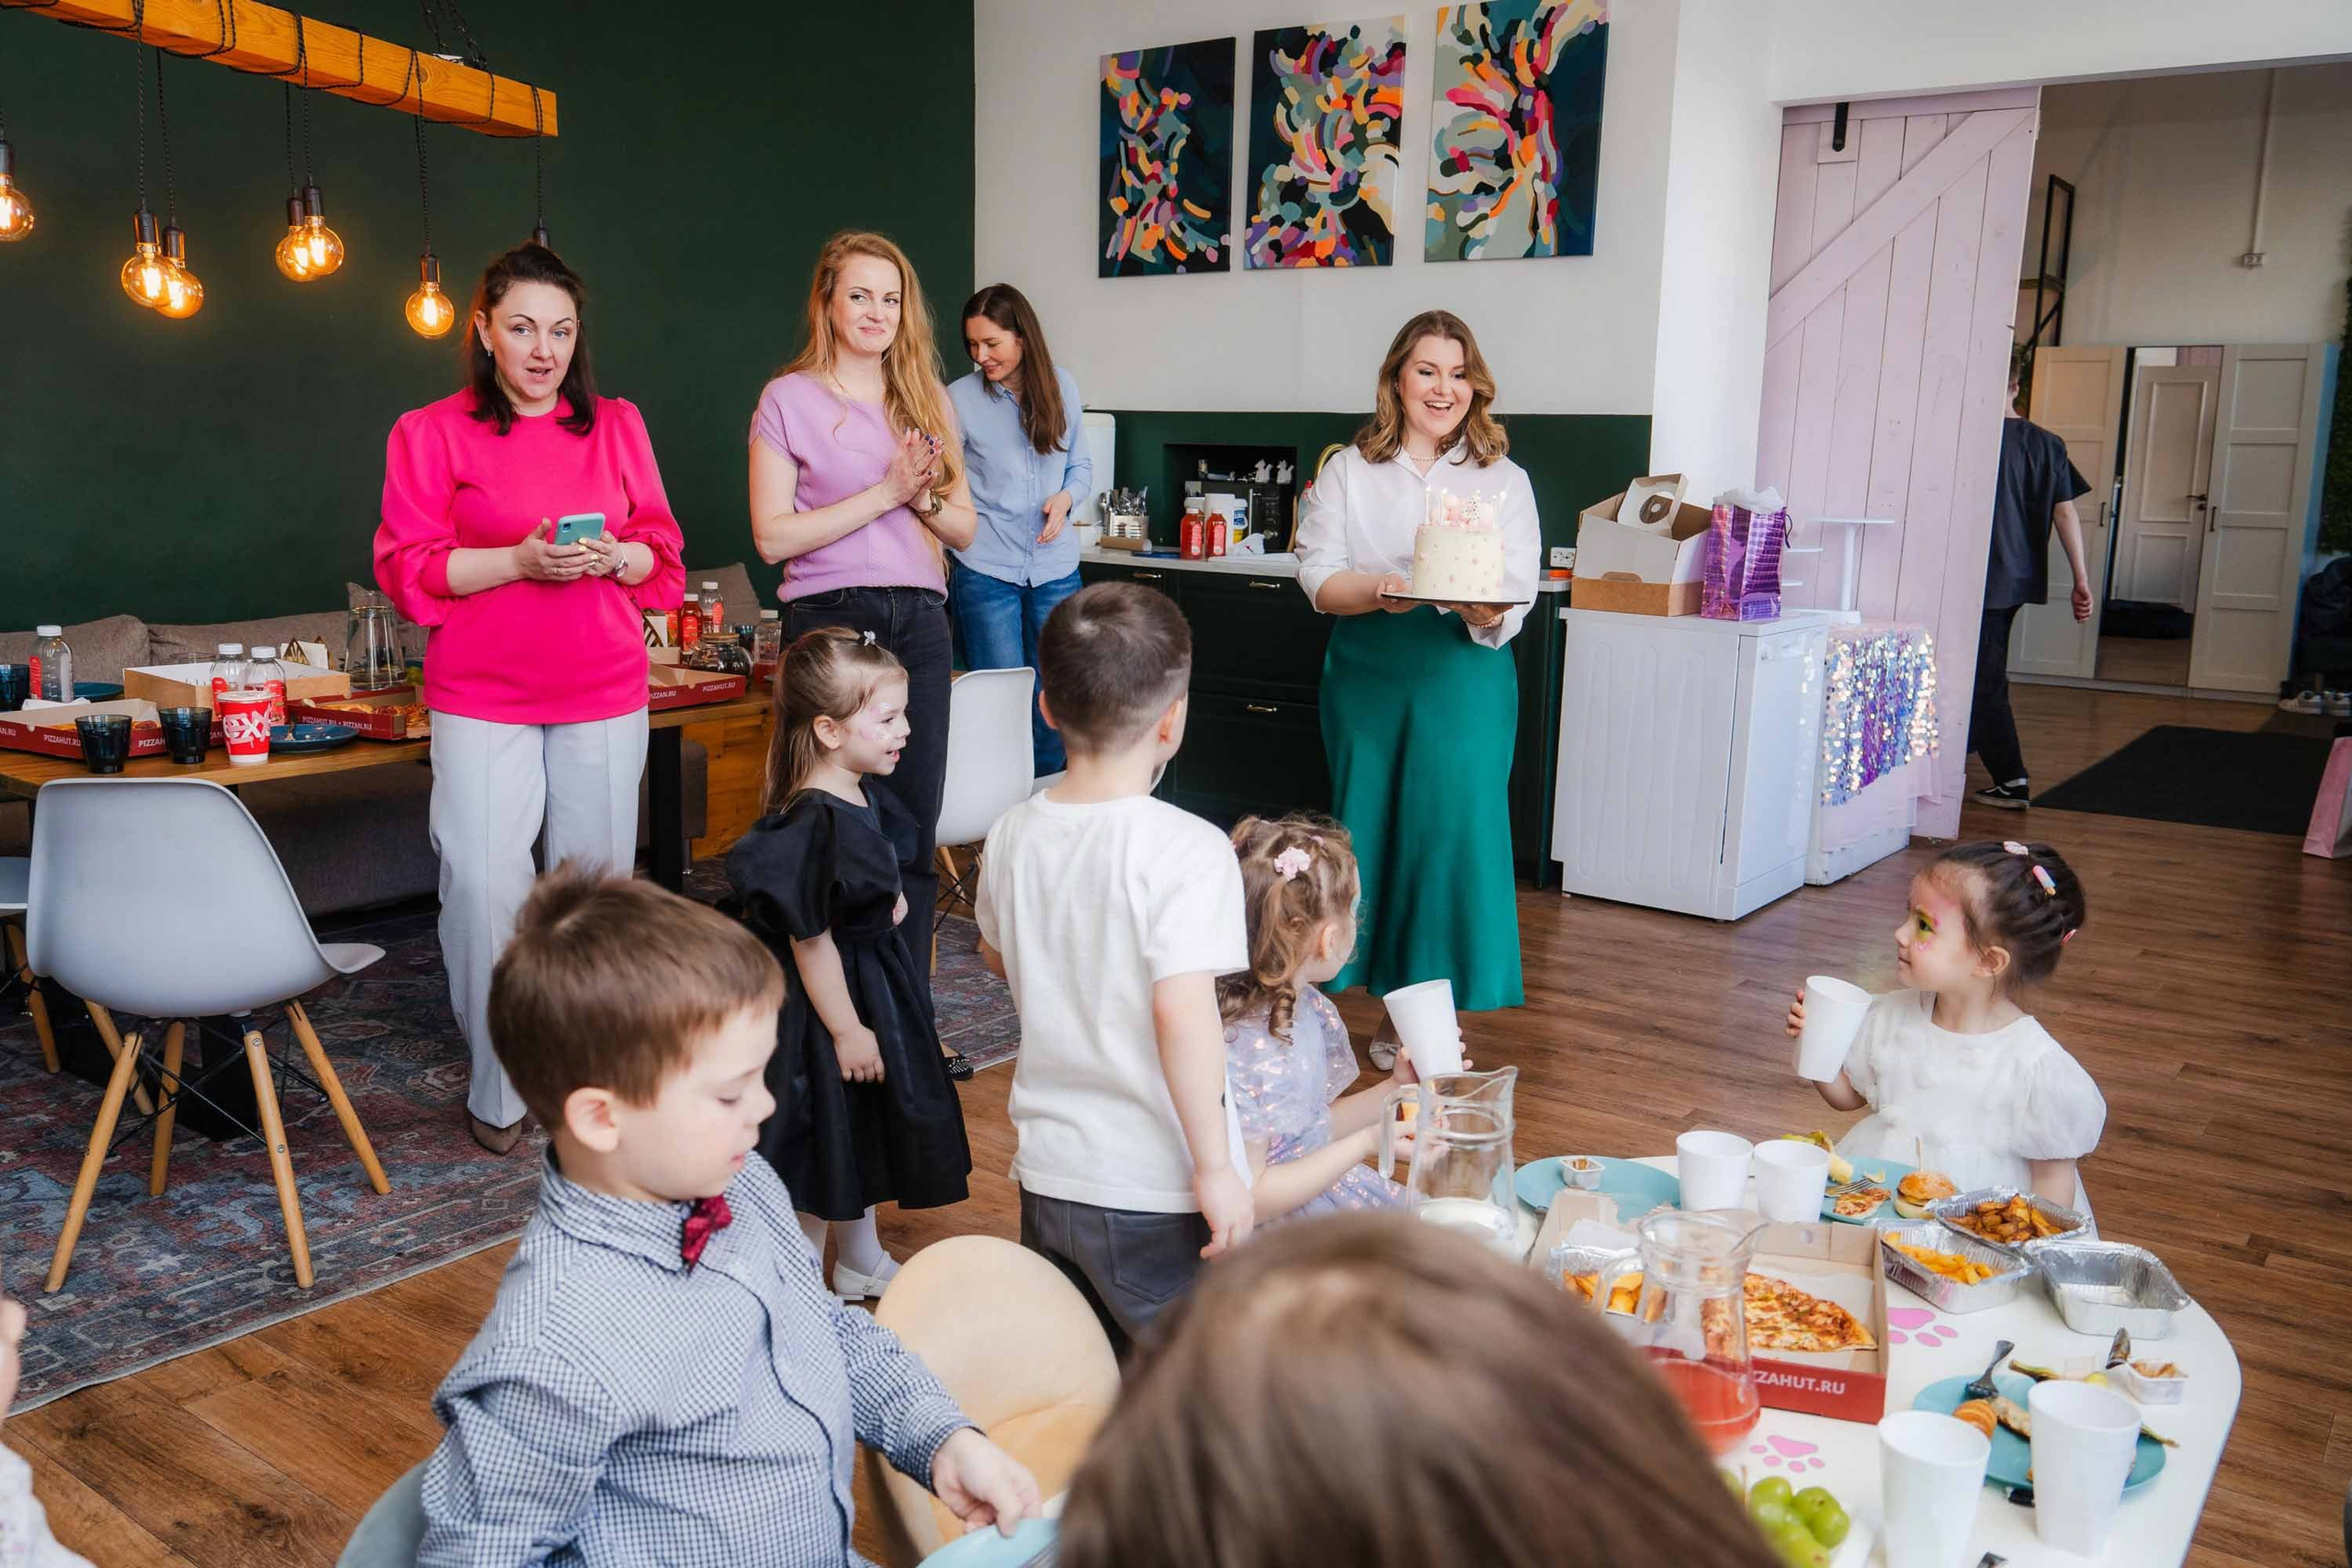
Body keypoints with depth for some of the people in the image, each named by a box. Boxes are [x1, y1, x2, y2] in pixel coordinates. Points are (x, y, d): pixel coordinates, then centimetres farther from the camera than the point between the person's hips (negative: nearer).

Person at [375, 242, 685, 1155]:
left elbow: (662, 555, 13)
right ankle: (499, 1093, 8)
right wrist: (518, 559, -16)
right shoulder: (432, 433, 3)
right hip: (481, 697, -2)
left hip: (603, 693, 3)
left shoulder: (618, 426, 11)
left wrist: (613, 556, -10)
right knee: (484, 887, -7)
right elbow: (406, 569, -2)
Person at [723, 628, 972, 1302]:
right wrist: (846, 1029, -20)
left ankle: (863, 1262, 40)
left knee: (863, 1135, 23)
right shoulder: (813, 823, -28)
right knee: (822, 1142, 6)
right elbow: (810, 940, -24)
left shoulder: (865, 796, 1)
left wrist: (889, 904, 3)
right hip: (821, 1001, -10)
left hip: (875, 981, 10)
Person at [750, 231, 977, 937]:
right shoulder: (788, 399, 1)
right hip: (829, 619, -4)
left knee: (915, 822, 6)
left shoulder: (927, 400, 14)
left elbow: (964, 529, 15)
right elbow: (772, 536, -8)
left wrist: (922, 497, -6)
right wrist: (885, 493, -11)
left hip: (919, 620, 4)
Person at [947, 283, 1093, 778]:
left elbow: (1082, 467, 14)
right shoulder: (959, 399, -5)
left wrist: (1066, 498, -8)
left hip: (1055, 568, 3)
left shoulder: (1061, 386, 5)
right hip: (985, 571, -3)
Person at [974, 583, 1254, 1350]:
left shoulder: (1013, 835, 0)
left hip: (1046, 1177, 6)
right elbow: (1184, 1013, -26)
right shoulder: (1189, 850, -19)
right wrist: (1217, 1168, -18)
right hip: (1156, 1195, -6)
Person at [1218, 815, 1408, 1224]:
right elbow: (1245, 1200, -22)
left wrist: (1394, 1090, 6)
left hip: (1320, 1191, 9)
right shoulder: (1240, 1048, -27)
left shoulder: (1311, 1009, 3)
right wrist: (1365, 1144, -21)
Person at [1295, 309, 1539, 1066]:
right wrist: (1380, 590, -21)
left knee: (1452, 828, -4)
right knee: (1369, 829, 6)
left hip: (1464, 682, -1)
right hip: (1364, 678, 1)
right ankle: (1371, 986, 21)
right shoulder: (1348, 471, 8)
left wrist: (1482, 610, -26)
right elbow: (1317, 577, -1)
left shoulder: (1504, 481, 6)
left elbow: (1514, 601, -3)